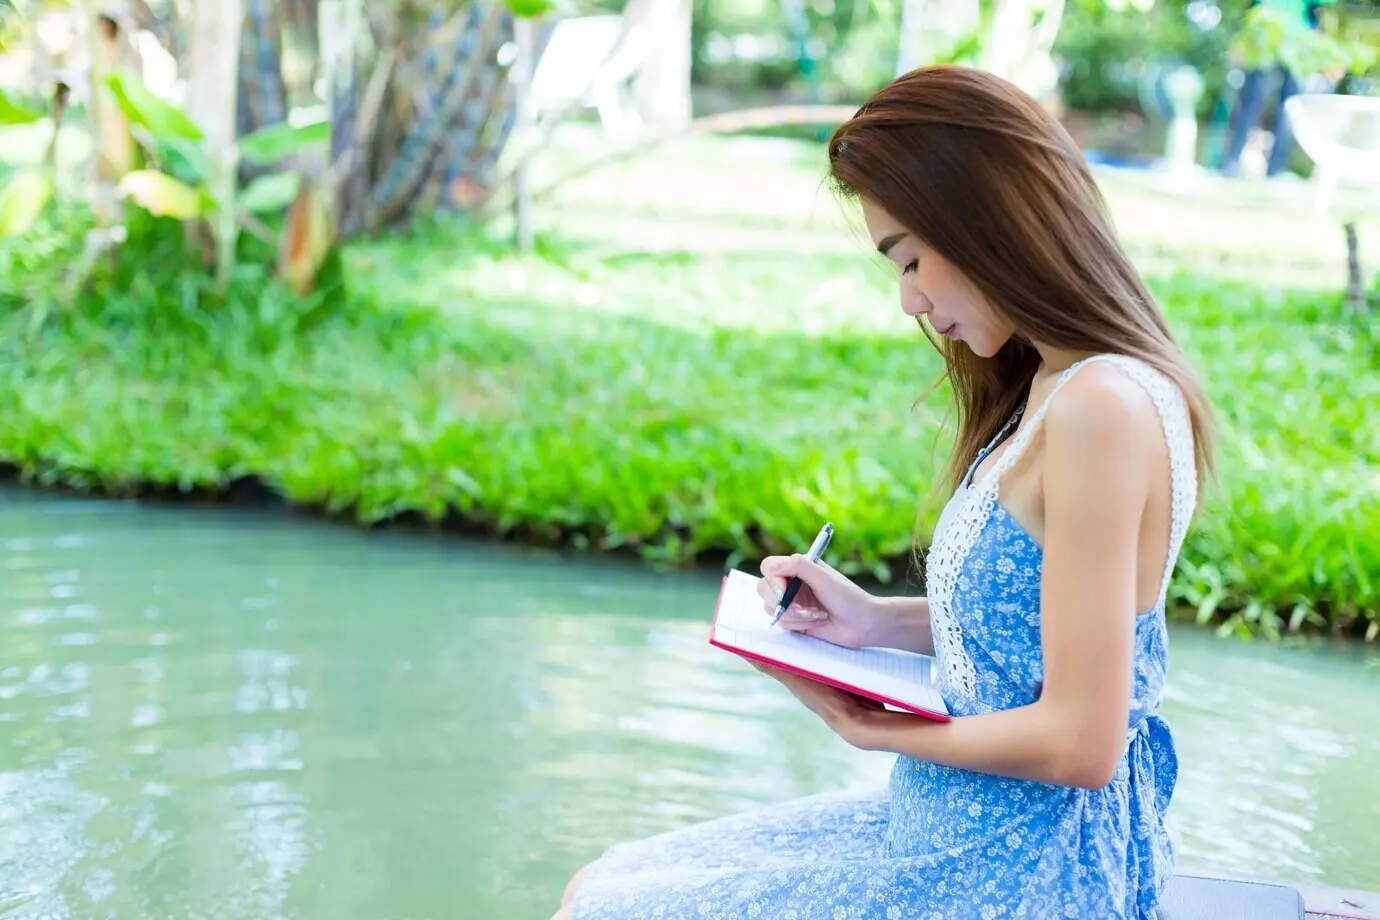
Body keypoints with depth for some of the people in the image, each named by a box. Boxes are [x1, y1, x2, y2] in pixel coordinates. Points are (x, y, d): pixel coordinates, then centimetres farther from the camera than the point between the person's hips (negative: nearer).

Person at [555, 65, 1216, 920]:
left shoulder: (1100, 406, -23)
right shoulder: (1052, 386, 7)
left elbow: (1080, 742, -23)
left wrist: (875, 728, -10)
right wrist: (878, 622, 2)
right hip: (972, 827, 9)